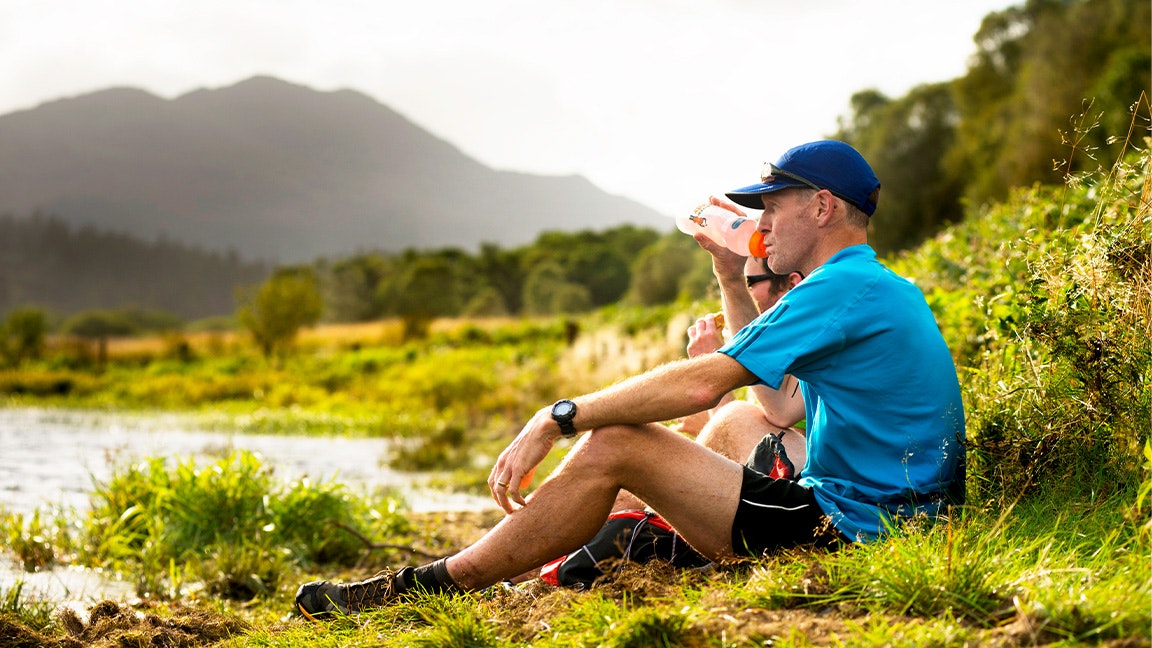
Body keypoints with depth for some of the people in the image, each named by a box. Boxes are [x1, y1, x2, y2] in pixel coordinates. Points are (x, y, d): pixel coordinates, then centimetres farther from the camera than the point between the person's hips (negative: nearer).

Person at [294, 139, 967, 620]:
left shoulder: (845, 288, -14)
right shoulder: (890, 291, 20)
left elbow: (701, 384, -21)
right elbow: (783, 405, 26)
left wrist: (553, 420, -16)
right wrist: (733, 282, 20)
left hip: (848, 528, -11)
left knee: (613, 447, -13)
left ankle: (433, 587, -4)